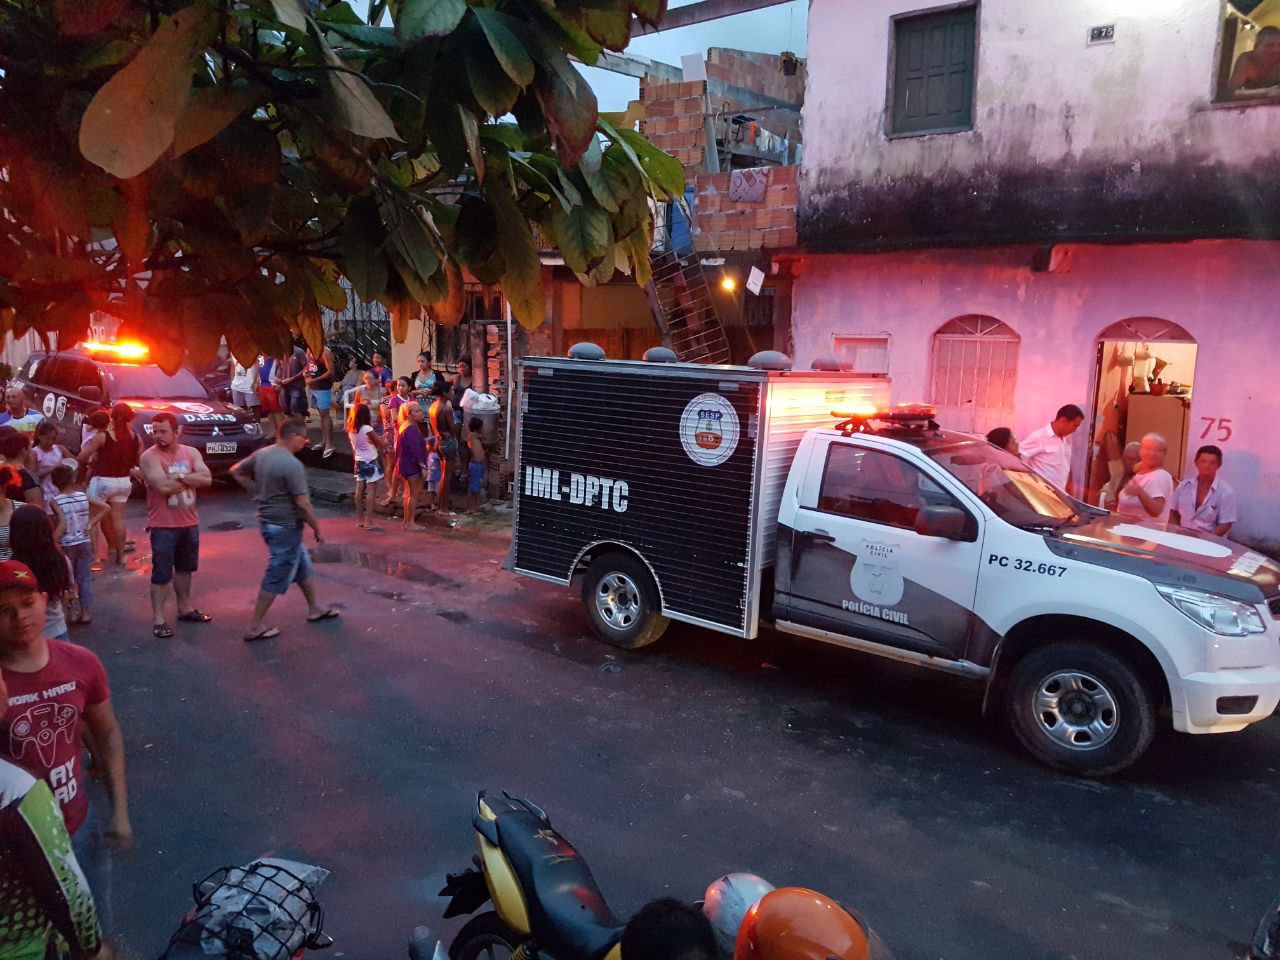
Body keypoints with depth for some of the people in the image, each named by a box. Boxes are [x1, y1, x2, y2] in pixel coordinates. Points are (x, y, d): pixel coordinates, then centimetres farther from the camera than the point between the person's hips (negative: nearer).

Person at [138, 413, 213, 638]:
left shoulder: (191, 452, 2)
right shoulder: (150, 457, -12)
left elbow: (207, 479, -11)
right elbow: (163, 486, -25)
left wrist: (178, 477, -20)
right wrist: (190, 479, -12)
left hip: (190, 523, 5)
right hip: (163, 526, -5)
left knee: (185, 568, 19)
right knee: (162, 573, -2)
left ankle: (185, 608, 34)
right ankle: (158, 619, 5)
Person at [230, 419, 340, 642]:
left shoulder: (261, 454, 2)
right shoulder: (292, 465, -23)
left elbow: (237, 472, 15)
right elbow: (303, 504, -23)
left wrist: (258, 492, 14)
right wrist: (317, 529, -11)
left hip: (267, 521, 9)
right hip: (286, 526, -9)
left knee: (302, 564, 23)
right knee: (277, 577, 2)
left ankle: (314, 609, 36)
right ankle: (255, 628, 9)